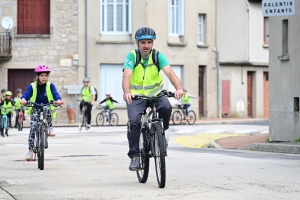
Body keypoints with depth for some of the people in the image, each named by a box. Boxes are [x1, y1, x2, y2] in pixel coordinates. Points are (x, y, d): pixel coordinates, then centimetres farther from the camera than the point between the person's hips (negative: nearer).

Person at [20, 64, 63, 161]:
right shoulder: (32, 86, -3)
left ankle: (50, 127, -15)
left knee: (46, 109, -37)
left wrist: (58, 100, -40)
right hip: (35, 110, 0)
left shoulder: (50, 86, -2)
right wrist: (23, 99, -43)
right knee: (33, 128, -18)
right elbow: (27, 93, -19)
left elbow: (55, 93, -17)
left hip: (47, 108, 0)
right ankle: (30, 151, -15)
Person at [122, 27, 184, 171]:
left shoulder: (158, 56, -8)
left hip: (155, 93, 1)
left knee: (166, 107, -30)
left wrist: (178, 88, -41)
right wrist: (127, 93, -46)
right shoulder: (132, 56, -11)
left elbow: (169, 72, -22)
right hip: (136, 96, -1)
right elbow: (127, 75, -26)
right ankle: (134, 156, -10)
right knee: (134, 121, -23)